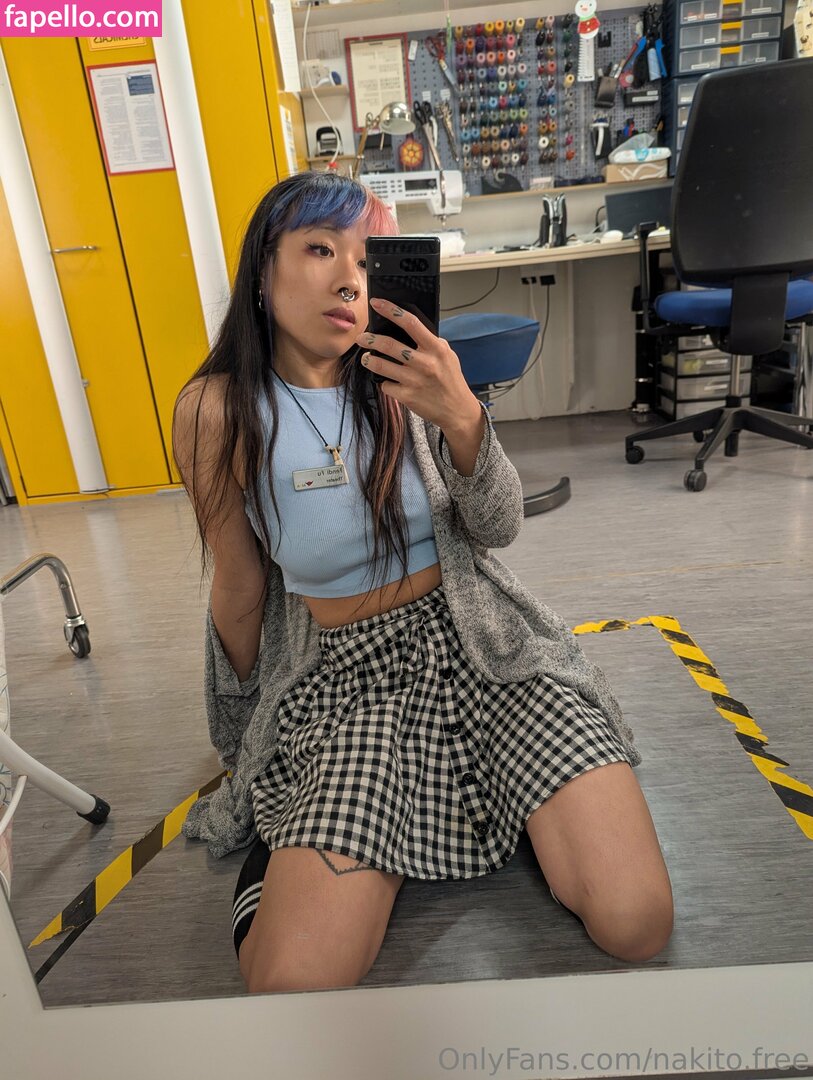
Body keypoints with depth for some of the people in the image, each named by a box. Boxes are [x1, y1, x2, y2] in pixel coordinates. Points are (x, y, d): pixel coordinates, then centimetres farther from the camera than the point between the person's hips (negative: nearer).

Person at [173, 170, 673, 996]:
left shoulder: (406, 375, -2)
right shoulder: (218, 409, -6)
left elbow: (498, 530, -4)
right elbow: (239, 588, 4)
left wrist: (463, 419, -24)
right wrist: (242, 729, 15)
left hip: (478, 644, 2)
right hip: (349, 672, -1)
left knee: (635, 923, -12)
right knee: (294, 977, -18)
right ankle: (284, 838, 12)